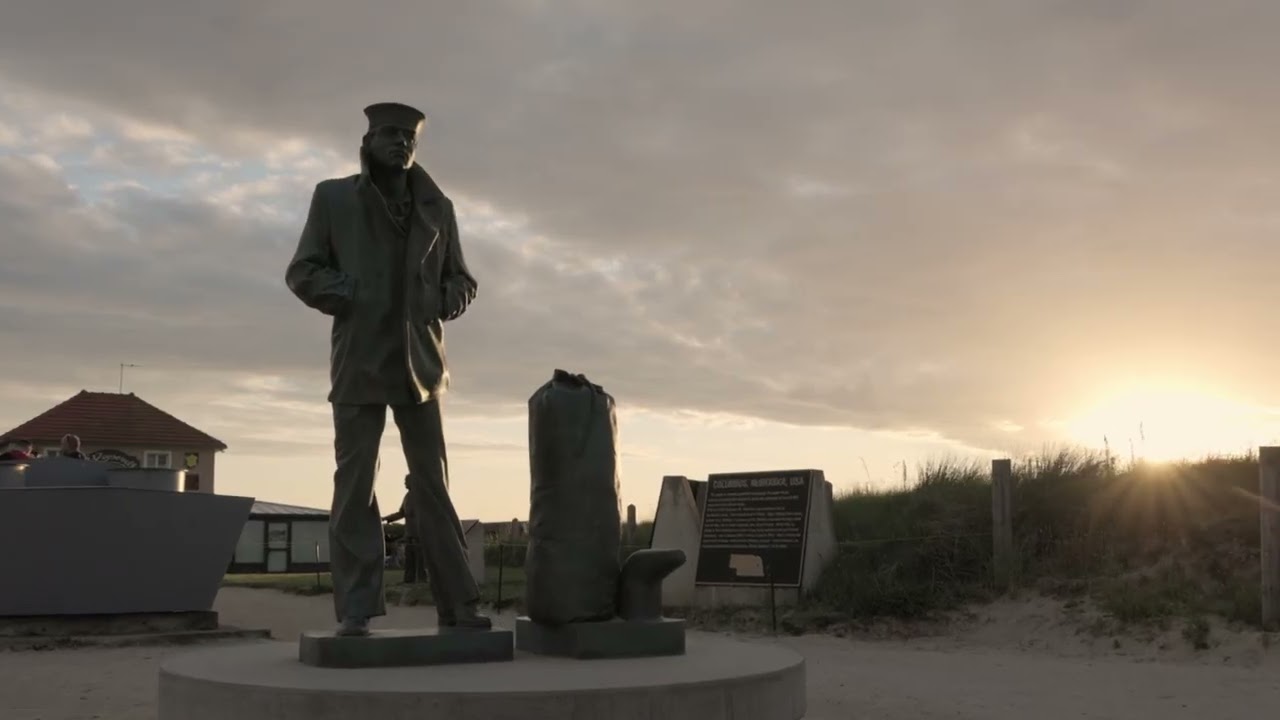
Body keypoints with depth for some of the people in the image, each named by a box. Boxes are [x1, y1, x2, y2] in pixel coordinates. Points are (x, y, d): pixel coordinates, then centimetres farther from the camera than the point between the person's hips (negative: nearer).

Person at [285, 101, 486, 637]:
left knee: (433, 487, 3)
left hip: (420, 363, 2)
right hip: (360, 364, -2)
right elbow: (303, 272, 3)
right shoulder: (333, 197, 7)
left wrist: (448, 301, -5)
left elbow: (459, 278, 18)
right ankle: (355, 610, -1)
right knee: (354, 487, -3)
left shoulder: (437, 207, 12)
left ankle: (457, 605, 4)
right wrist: (352, 299, -13)